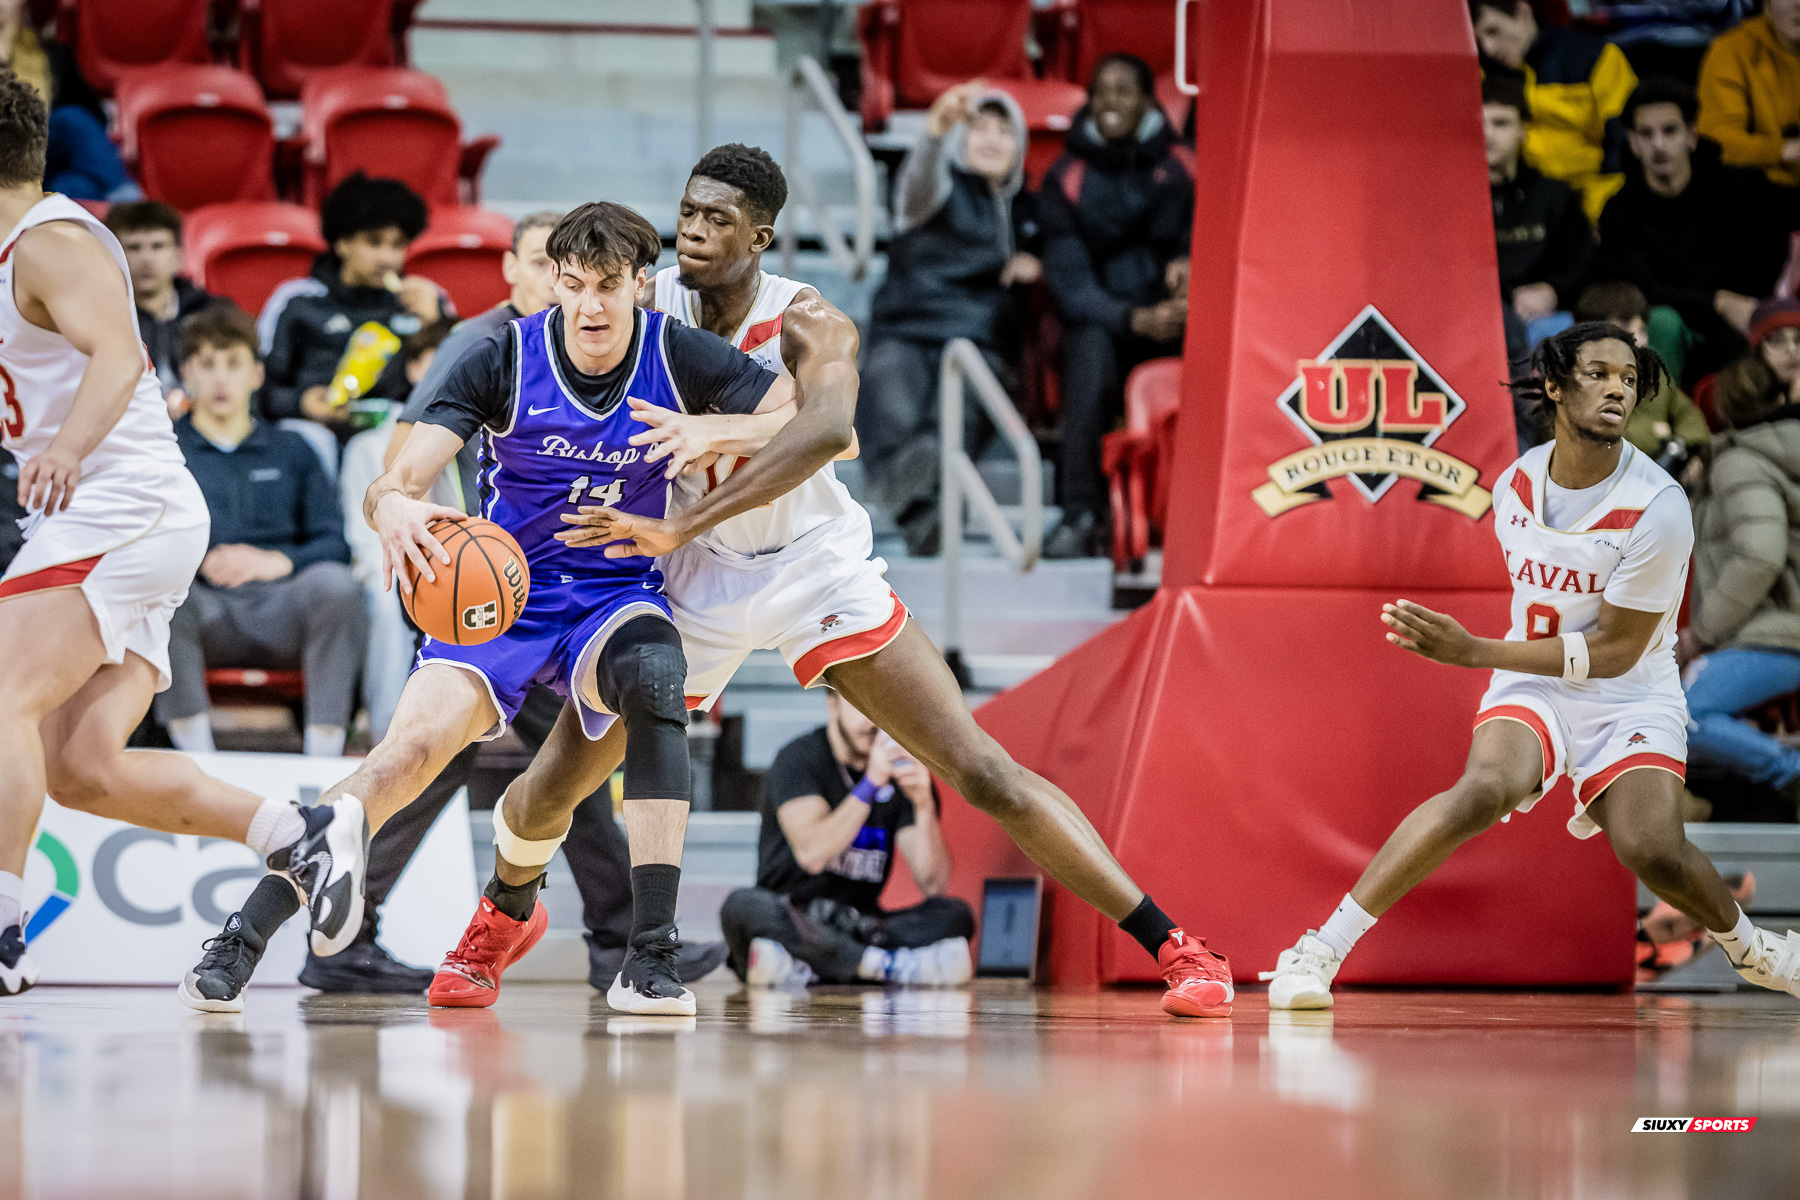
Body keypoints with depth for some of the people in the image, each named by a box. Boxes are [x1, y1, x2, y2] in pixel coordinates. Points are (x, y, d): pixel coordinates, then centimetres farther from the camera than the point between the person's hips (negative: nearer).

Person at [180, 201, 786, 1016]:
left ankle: (652, 956, -33)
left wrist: (728, 433, -30)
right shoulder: (507, 359, -11)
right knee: (417, 743, -24)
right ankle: (249, 927, -16)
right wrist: (393, 509, -44)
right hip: (502, 588, 0)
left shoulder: (677, 357, -8)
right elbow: (395, 482, -18)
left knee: (655, 675, -34)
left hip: (618, 594, 0)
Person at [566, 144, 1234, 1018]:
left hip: (816, 568, -3)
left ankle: (1173, 948, -5)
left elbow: (828, 430, -45)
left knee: (983, 772, -9)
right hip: (700, 581, 3)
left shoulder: (807, 325, -23)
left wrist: (680, 527, -54)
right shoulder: (646, 306, -12)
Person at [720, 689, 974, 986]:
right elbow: (812, 854, -23)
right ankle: (891, 964, -40)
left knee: (954, 914, -21)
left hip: (859, 927, 4)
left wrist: (924, 804, -20)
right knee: (744, 905, -35)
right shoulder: (800, 759, -6)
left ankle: (800, 968, -33)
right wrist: (871, 782, -27)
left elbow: (933, 884, -5)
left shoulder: (904, 773, 5)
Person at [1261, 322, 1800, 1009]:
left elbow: (1614, 651, -18)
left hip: (1631, 695, -2)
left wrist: (1471, 651, -21)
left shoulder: (1659, 509, -20)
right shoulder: (1514, 486, -2)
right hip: (1532, 685, 2)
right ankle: (1320, 951, -27)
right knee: (1484, 790, -30)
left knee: (1652, 849, -26)